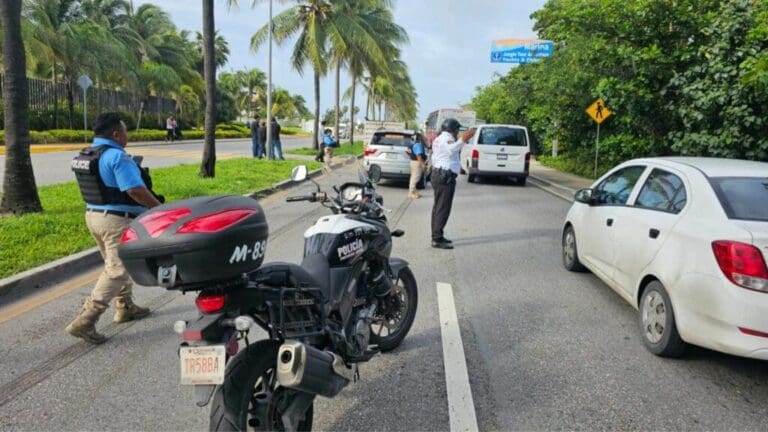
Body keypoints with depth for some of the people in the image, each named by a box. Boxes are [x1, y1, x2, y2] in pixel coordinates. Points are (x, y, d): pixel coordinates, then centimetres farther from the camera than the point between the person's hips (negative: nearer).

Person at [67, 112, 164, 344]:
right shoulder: (117, 156, -19)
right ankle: (84, 321, -9)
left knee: (114, 264, 22)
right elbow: (136, 190, -25)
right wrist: (159, 207, -13)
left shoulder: (84, 155, 10)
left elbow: (99, 186, 16)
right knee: (117, 270, -6)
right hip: (118, 220, -10)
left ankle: (125, 307, 34)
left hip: (93, 214, 10)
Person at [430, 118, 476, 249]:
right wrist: (462, 140, -46)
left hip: (437, 174, 11)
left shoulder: (439, 138, 20)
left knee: (438, 207, 16)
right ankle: (437, 239, -10)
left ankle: (436, 236, 24)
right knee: (443, 208, -10)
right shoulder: (446, 138, -12)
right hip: (445, 177, -11)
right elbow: (451, 149, -35)